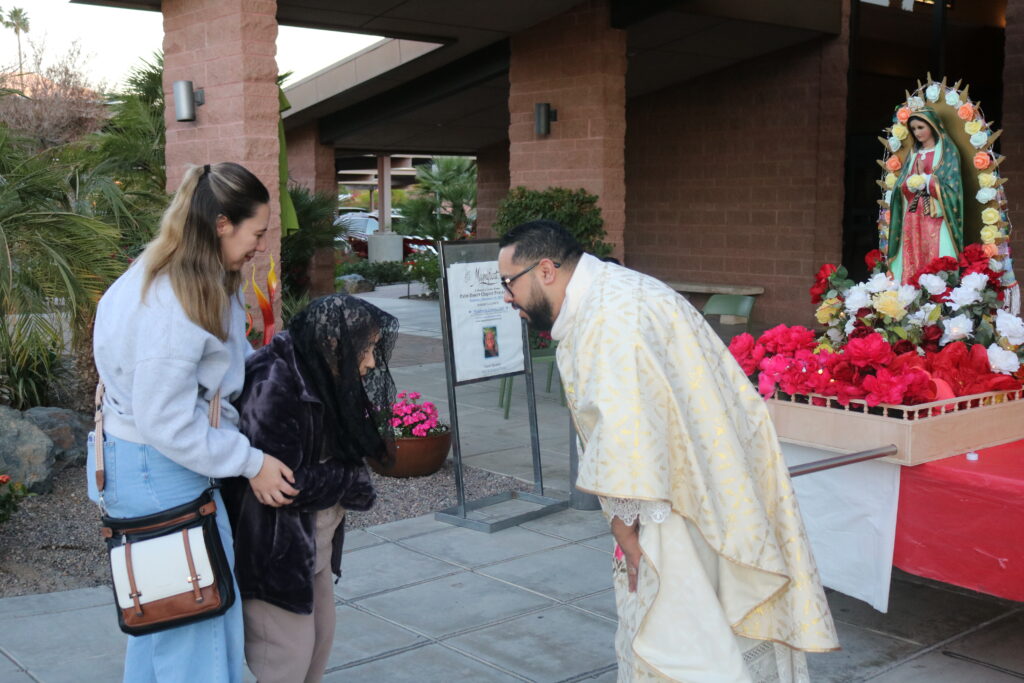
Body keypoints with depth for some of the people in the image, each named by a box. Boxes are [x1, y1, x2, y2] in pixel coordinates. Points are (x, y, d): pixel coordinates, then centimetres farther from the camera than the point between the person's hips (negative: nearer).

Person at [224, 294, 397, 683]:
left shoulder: (320, 378, 3)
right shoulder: (273, 385, -26)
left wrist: (351, 481, -10)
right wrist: (349, 483, -14)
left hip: (313, 541, 9)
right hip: (275, 547, -9)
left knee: (320, 639, 17)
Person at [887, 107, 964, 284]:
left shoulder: (948, 151, 3)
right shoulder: (913, 153, 18)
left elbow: (950, 186, -8)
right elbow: (900, 187, 10)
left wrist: (922, 179, -7)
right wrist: (914, 180, -10)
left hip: (936, 218, -5)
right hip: (912, 218, 5)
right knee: (911, 263, -2)